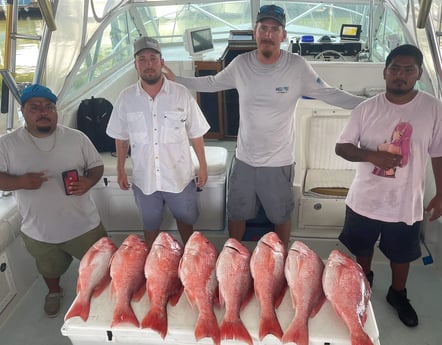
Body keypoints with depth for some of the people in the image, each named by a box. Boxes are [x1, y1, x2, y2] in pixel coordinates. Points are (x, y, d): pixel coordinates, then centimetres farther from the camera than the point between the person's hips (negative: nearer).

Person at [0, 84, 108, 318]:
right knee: (49, 269, 27)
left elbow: (97, 165, 0)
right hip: (39, 231, 1)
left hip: (83, 225, 0)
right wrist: (20, 181, -27)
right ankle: (54, 292, 58)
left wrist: (89, 181, -21)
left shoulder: (76, 138, -7)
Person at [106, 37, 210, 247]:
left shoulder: (181, 94, -9)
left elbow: (196, 134, -2)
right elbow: (121, 138, 6)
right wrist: (120, 170, 7)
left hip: (180, 176, -1)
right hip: (144, 179, 1)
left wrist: (203, 166, 0)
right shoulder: (126, 98, -5)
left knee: (185, 221, 17)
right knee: (150, 225, 19)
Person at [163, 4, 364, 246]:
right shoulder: (240, 64, -7)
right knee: (236, 214, 20)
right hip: (244, 159, 2)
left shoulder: (297, 67, -15)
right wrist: (175, 80, 4)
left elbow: (330, 94, -8)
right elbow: (212, 83, 8)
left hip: (279, 162, -2)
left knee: (281, 217, 19)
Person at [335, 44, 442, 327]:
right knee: (362, 248, 22)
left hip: (406, 204, 0)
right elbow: (341, 146, -6)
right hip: (365, 200, 1)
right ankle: (364, 281, 51)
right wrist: (372, 156, -23)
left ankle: (398, 295, 46)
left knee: (401, 254, 20)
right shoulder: (367, 108, -9)